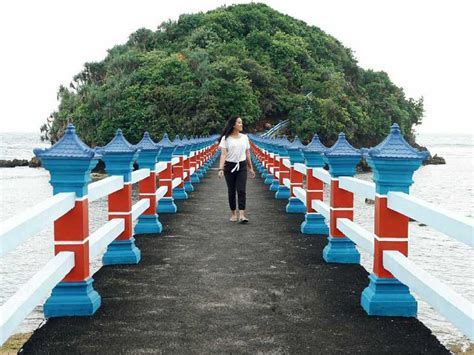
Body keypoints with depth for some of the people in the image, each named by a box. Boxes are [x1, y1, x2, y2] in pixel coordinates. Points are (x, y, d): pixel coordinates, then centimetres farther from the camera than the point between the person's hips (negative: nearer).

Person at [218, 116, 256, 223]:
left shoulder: (244, 137, 7)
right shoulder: (226, 138, -4)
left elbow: (247, 153, 14)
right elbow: (223, 154, -11)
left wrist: (251, 168, 16)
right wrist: (221, 168, -21)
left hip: (242, 166, 2)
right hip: (230, 166, -2)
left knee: (241, 190, -8)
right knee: (231, 191, 7)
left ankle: (242, 215, -14)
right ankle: (233, 213, 21)